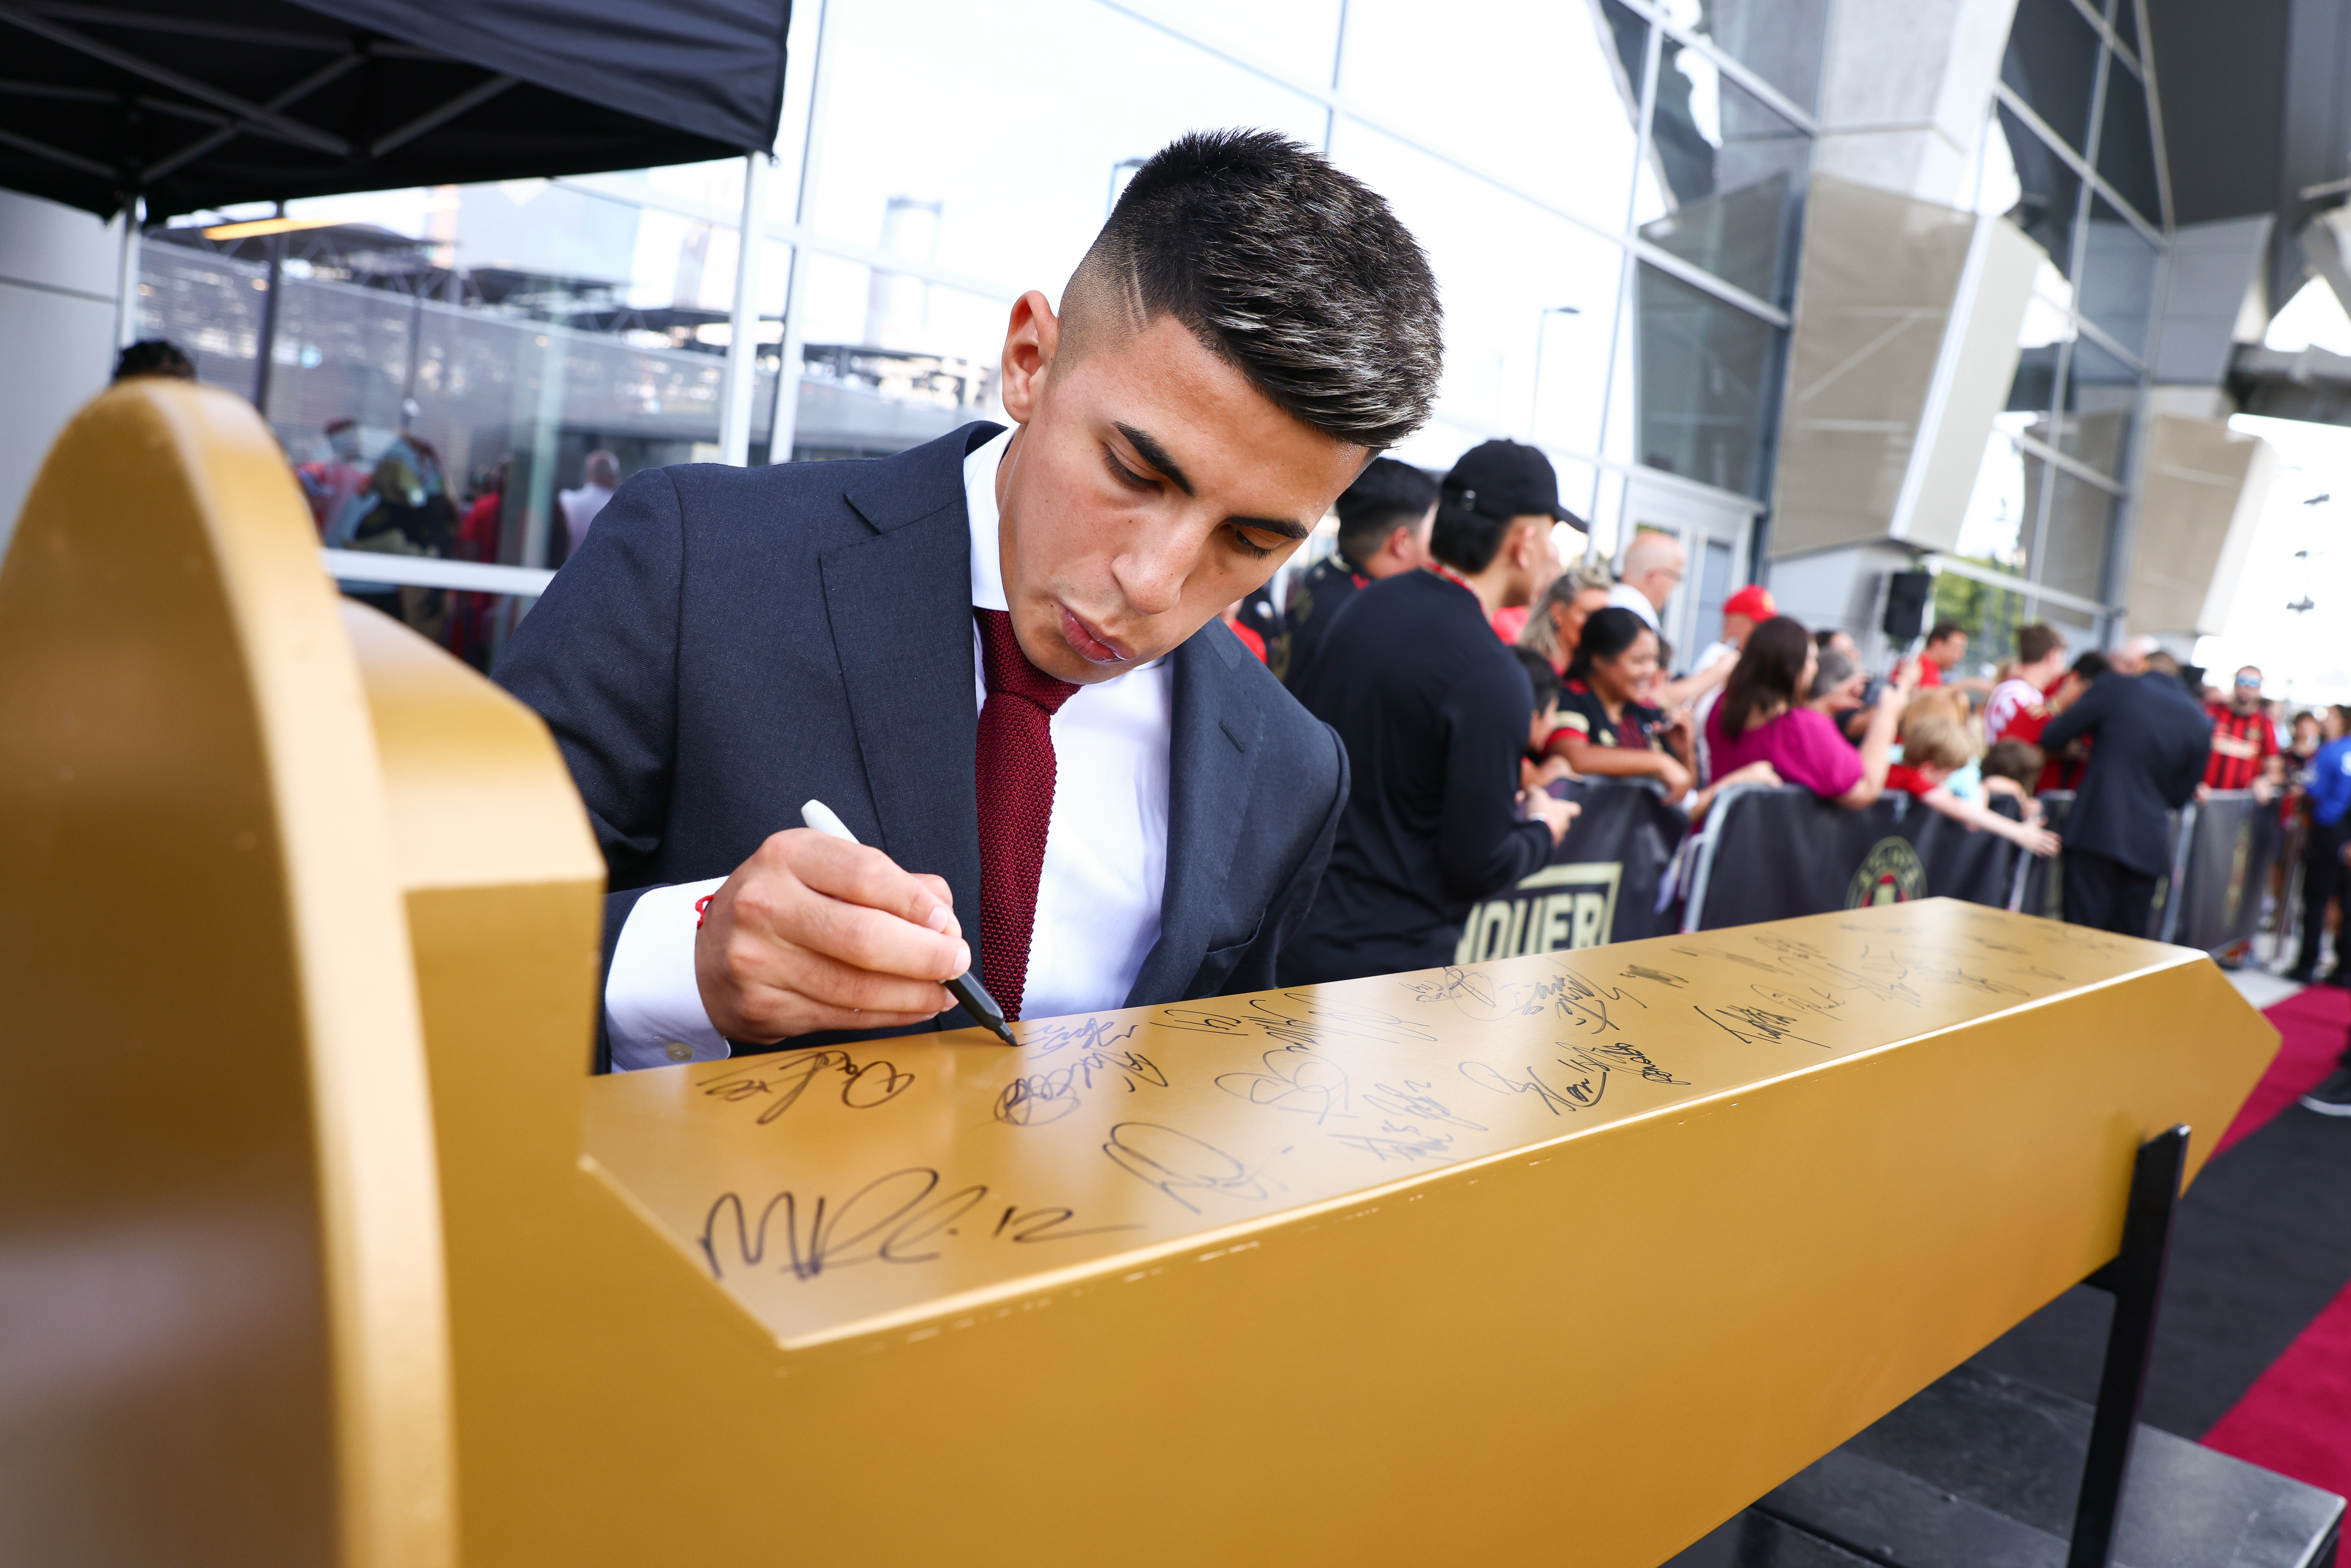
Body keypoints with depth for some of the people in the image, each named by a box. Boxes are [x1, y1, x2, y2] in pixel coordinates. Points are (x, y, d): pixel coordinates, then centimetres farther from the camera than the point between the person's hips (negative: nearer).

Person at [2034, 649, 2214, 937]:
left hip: (2098, 830, -4)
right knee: (2131, 936, 11)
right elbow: (2180, 797, 13)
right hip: (2148, 843, 4)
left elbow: (2052, 739, 0)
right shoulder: (2201, 723, 7)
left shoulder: (2114, 687, -3)